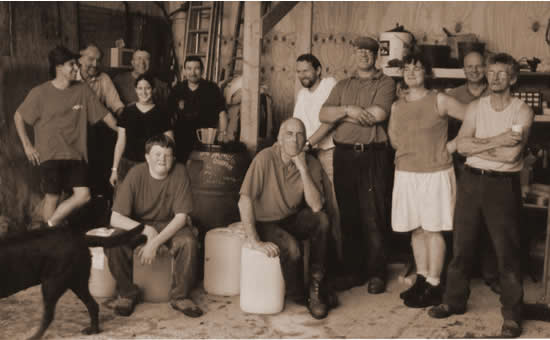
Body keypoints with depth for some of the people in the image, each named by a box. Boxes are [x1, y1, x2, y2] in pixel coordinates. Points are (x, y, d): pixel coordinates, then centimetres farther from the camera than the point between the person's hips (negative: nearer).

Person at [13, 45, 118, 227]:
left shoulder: (82, 90, 2)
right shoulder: (40, 93, -5)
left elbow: (104, 114, 5)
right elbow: (18, 116, 5)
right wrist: (27, 145, 0)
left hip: (76, 155, 3)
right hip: (51, 155, -3)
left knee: (83, 195, -7)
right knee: (53, 198, -2)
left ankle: (51, 225, 11)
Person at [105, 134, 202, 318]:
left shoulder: (179, 172, -16)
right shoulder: (136, 174, -18)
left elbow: (181, 217, -17)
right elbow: (115, 218, -19)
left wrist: (156, 241, -28)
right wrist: (147, 231, -29)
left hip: (170, 225, 0)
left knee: (189, 243, -31)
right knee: (113, 245, -29)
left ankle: (180, 296, -8)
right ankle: (127, 293, -2)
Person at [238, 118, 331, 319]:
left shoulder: (311, 164, -7)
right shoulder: (266, 158, -19)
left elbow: (316, 206, -20)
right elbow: (244, 201, -24)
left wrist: (303, 169, -25)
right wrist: (255, 242, -27)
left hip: (293, 220, 4)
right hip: (266, 223, -4)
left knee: (322, 220, -26)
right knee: (291, 248, -31)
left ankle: (315, 290, -13)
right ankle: (296, 295, 2)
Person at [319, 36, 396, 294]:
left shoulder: (386, 83, 5)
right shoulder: (342, 86, 18)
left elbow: (378, 114, -12)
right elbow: (323, 114, 5)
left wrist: (342, 114, -3)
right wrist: (348, 109, -12)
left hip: (373, 157, -4)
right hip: (344, 156, 4)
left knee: (374, 219, -2)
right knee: (348, 217, 8)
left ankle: (376, 273, 8)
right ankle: (351, 272, 17)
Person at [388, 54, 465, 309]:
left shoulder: (440, 101, -5)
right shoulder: (397, 106, 9)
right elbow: (394, 141, 11)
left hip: (435, 174, -5)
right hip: (406, 173, 5)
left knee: (432, 230, -1)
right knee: (416, 230, 10)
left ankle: (433, 286, 6)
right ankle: (421, 280, 22)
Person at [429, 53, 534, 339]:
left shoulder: (522, 111, -6)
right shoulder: (475, 107, 6)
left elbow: (511, 154, -18)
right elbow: (461, 145, -7)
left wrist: (476, 146, -9)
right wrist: (495, 140, -16)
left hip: (503, 184, -4)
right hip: (471, 180, 4)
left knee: (507, 252, 0)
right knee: (461, 245, 12)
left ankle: (512, 315, 10)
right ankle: (454, 300, 27)